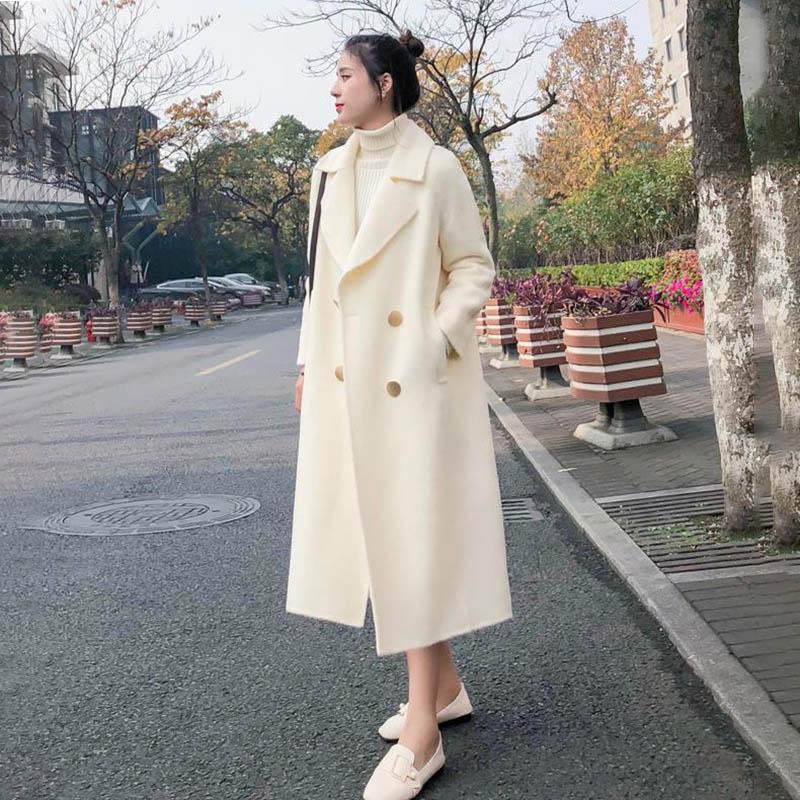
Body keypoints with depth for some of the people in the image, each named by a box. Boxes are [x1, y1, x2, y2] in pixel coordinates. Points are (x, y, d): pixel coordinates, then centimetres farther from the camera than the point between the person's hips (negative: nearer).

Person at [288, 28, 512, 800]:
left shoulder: (436, 168, -6)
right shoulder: (330, 169, 12)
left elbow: (473, 268, -3)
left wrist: (435, 344, -15)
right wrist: (308, 363, 12)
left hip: (413, 379, -7)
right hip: (347, 382, 7)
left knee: (416, 533, -4)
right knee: (374, 528, 12)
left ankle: (422, 732, 5)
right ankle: (445, 684, 28)